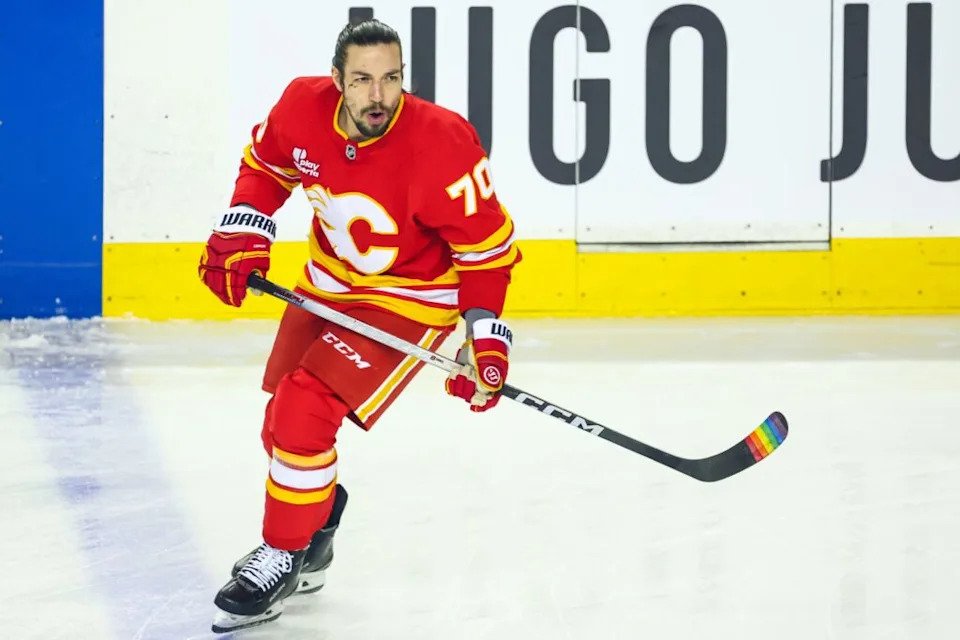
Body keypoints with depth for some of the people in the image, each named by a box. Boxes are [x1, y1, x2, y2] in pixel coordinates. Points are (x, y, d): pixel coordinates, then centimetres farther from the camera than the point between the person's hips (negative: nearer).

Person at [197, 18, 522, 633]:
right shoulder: (303, 107, -16)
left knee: (303, 415, -18)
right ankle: (313, 535, 43)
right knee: (283, 421, 15)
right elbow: (265, 165, 7)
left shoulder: (439, 145, -30)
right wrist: (241, 236, -5)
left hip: (409, 299, -6)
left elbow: (488, 246, -20)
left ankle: (284, 560, 2)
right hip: (328, 287, 6)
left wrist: (487, 337, -23)